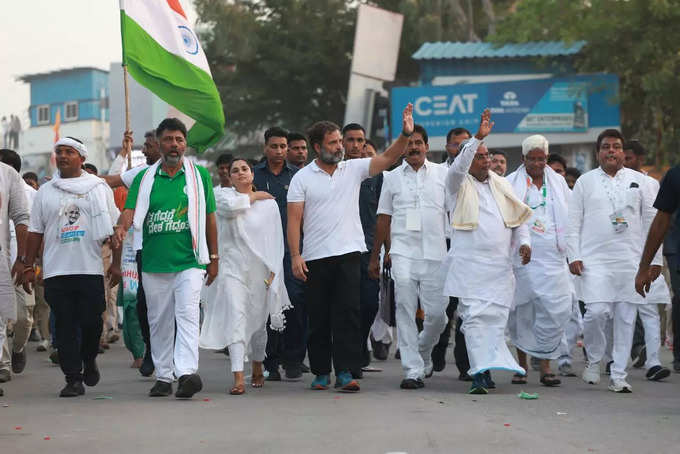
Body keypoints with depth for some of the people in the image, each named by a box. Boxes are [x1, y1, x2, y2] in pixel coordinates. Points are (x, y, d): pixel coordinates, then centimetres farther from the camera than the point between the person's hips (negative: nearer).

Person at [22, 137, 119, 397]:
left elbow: (114, 227, 11)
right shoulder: (45, 192, 12)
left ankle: (89, 361, 26)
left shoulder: (98, 187, 9)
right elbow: (35, 231, 13)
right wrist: (29, 266, 7)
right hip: (56, 271, 1)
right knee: (65, 326, -2)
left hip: (91, 268, -1)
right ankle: (73, 379, 2)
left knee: (91, 322, -3)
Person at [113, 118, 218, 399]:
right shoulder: (144, 178, 9)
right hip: (154, 262, 2)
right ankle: (163, 377, 18)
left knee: (187, 315, -16)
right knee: (159, 321, 8)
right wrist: (122, 228, -26)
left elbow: (210, 218, 10)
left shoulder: (199, 175, 7)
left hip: (189, 260, -2)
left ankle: (187, 372, -26)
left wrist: (214, 258, 9)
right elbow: (131, 209, -3)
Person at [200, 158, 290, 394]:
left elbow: (276, 240, 5)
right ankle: (238, 378, -21)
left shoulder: (269, 203, 7)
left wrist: (273, 271, -3)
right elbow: (230, 205, -19)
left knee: (258, 322, 11)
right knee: (236, 318, -16)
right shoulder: (223, 196, 6)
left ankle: (257, 368, 36)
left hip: (260, 269, 2)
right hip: (232, 267, -2)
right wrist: (254, 196, -3)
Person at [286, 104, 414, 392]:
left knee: (348, 313, -7)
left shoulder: (354, 169, 8)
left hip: (349, 253, 1)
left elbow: (388, 158, -1)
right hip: (315, 257, -1)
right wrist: (295, 255, -11)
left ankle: (344, 373, -9)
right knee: (319, 318, 6)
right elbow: (294, 219, -1)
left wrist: (406, 134, -17)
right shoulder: (302, 178, 3)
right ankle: (321, 373, 17)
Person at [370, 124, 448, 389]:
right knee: (405, 310, -10)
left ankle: (422, 354, 26)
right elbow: (384, 218, 15)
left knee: (437, 313, -3)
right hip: (402, 252, 0)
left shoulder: (442, 174, 9)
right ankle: (413, 370, -7)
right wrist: (374, 256, 14)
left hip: (435, 253, 0)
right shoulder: (392, 177, 11)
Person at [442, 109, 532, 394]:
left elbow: (518, 217, 24)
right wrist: (478, 137, -28)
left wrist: (523, 242, 7)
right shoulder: (459, 184, 3)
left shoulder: (501, 184, 18)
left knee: (496, 317, 0)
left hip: (500, 266, 4)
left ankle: (485, 367, 10)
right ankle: (480, 373, -14)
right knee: (475, 317, -10)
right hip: (470, 265, -4)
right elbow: (457, 168, -20)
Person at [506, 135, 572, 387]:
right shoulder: (511, 184, 4)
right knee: (521, 309, 2)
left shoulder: (558, 182, 13)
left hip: (552, 256, 2)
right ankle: (522, 365, 15)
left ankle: (545, 364, -3)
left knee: (556, 309, -9)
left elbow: (569, 217, 18)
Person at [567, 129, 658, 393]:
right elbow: (573, 223, 7)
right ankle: (593, 360, 10)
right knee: (597, 312, -15)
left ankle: (618, 376, 10)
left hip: (631, 260, 2)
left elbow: (650, 221, 12)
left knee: (626, 317, 1)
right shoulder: (585, 181, 9)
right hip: (595, 260, -2)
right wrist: (574, 256, -2)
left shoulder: (638, 180, 12)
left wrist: (655, 259, 7)